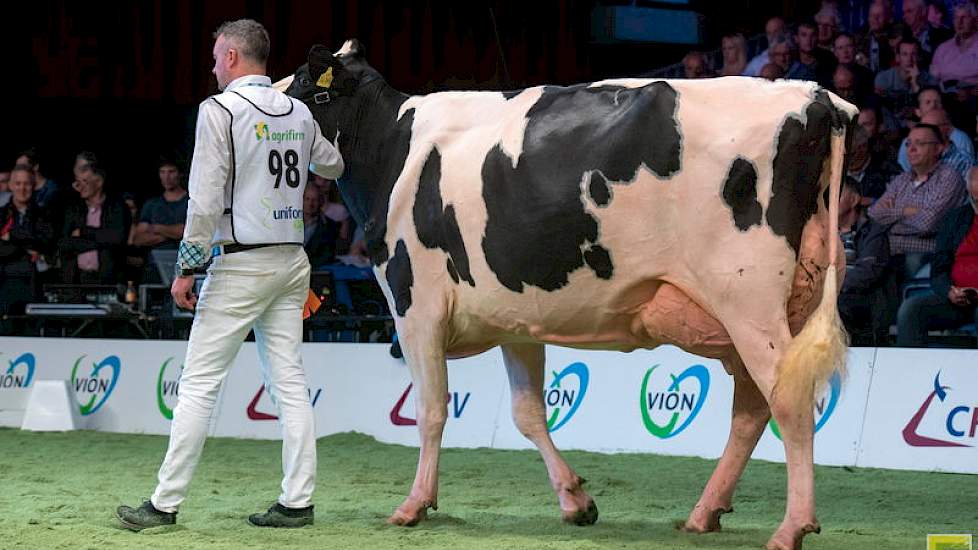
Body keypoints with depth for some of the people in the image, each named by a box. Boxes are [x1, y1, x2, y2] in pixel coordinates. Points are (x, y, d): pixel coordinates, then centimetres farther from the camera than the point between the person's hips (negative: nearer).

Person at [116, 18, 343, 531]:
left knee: (199, 382, -4)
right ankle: (297, 501, 5)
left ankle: (165, 503, -3)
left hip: (241, 265, -6)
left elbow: (206, 199, -14)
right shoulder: (300, 113, 9)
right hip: (292, 259, 6)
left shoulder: (220, 109, -8)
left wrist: (187, 267, -9)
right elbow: (333, 166, 28)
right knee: (289, 382, 7)